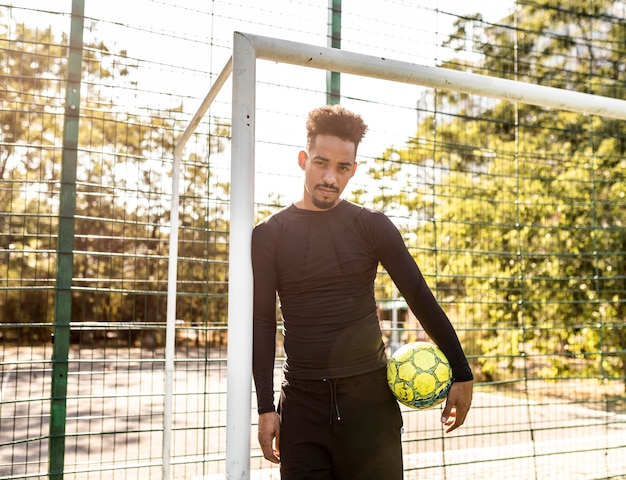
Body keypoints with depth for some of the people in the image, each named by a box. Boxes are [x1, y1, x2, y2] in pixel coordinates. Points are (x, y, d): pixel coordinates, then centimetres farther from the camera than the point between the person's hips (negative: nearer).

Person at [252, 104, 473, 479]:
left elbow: (421, 298, 1)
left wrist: (462, 375, 0)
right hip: (302, 399, 0)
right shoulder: (269, 235, 0)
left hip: (369, 393, 0)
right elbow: (263, 323, 0)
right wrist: (266, 408, -4)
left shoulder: (372, 227, 0)